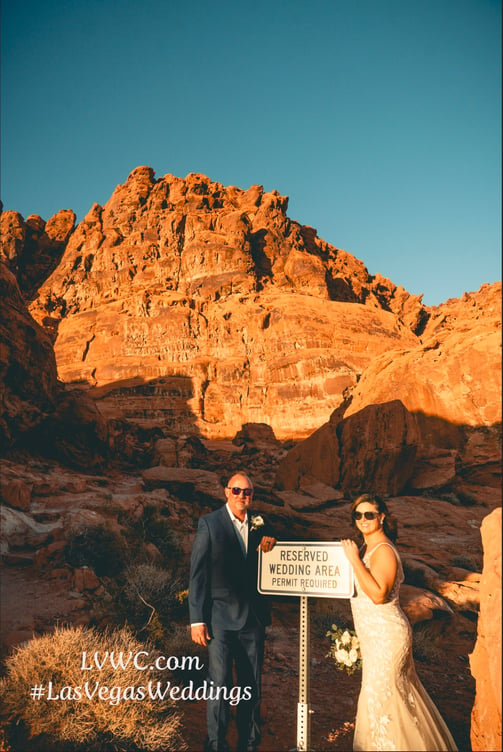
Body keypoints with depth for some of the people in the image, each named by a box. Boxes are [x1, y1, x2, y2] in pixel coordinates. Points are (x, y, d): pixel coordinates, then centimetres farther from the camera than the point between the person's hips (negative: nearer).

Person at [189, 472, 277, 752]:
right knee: (220, 684, -4)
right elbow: (198, 573, -8)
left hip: (254, 616, 4)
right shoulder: (210, 523, -7)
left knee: (252, 686, 14)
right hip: (221, 616, -4)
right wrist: (197, 619, -11)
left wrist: (269, 549, -9)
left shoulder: (261, 525, 5)